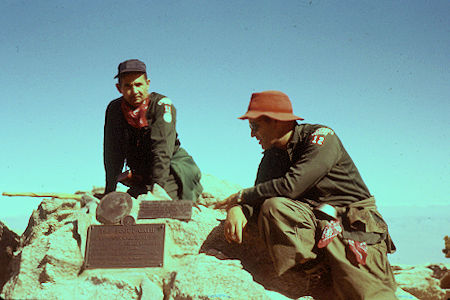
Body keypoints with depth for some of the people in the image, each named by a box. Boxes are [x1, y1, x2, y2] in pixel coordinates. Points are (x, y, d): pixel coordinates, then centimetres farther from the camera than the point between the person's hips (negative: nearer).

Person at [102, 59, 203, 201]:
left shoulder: (161, 104, -16)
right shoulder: (114, 109, -3)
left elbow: (162, 149, -25)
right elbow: (113, 154, -4)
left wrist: (157, 186, -35)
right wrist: (109, 192, -11)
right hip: (141, 172, 4)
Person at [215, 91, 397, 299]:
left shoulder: (321, 136, -7)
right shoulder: (270, 157, 16)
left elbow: (292, 185, -18)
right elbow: (260, 197, 11)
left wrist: (242, 196, -8)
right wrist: (238, 208, -14)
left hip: (352, 222, -5)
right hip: (311, 224, 5)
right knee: (272, 207, -27)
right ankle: (312, 272, -23)